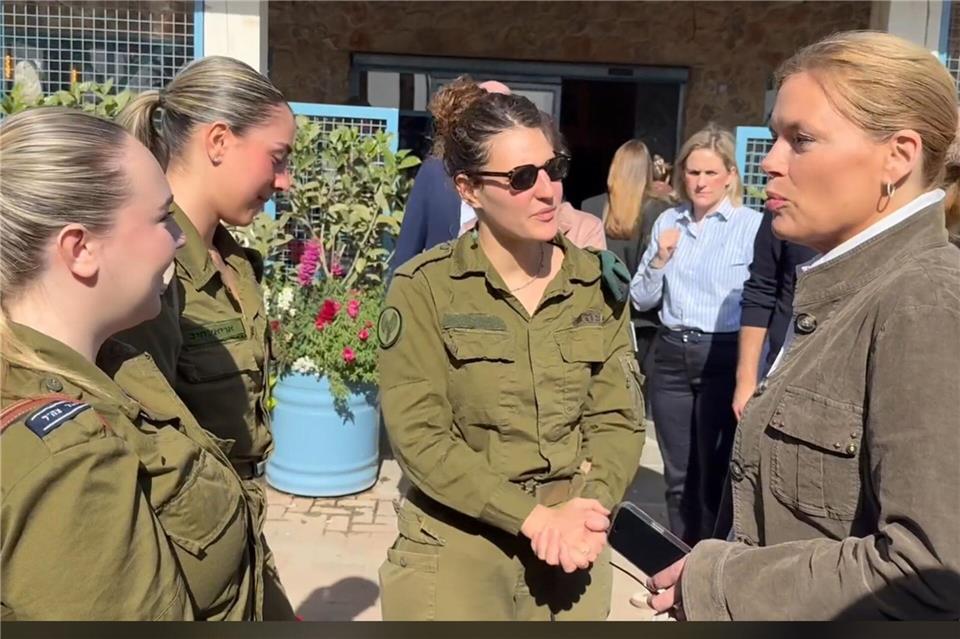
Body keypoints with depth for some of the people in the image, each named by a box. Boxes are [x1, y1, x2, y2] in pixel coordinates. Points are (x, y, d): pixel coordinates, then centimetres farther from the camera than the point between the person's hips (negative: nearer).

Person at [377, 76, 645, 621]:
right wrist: (532, 517, -19)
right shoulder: (424, 289, -10)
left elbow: (619, 417, -1)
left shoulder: (600, 282, 1)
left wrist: (588, 507, -17)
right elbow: (418, 436, -14)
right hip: (455, 555, -3)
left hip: (573, 552, 3)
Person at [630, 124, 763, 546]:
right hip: (671, 356, 5)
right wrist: (659, 260, -7)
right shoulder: (668, 222, 7)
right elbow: (641, 300, 10)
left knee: (714, 474, 6)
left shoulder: (753, 226, -8)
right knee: (678, 475, 15)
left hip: (724, 358, -4)